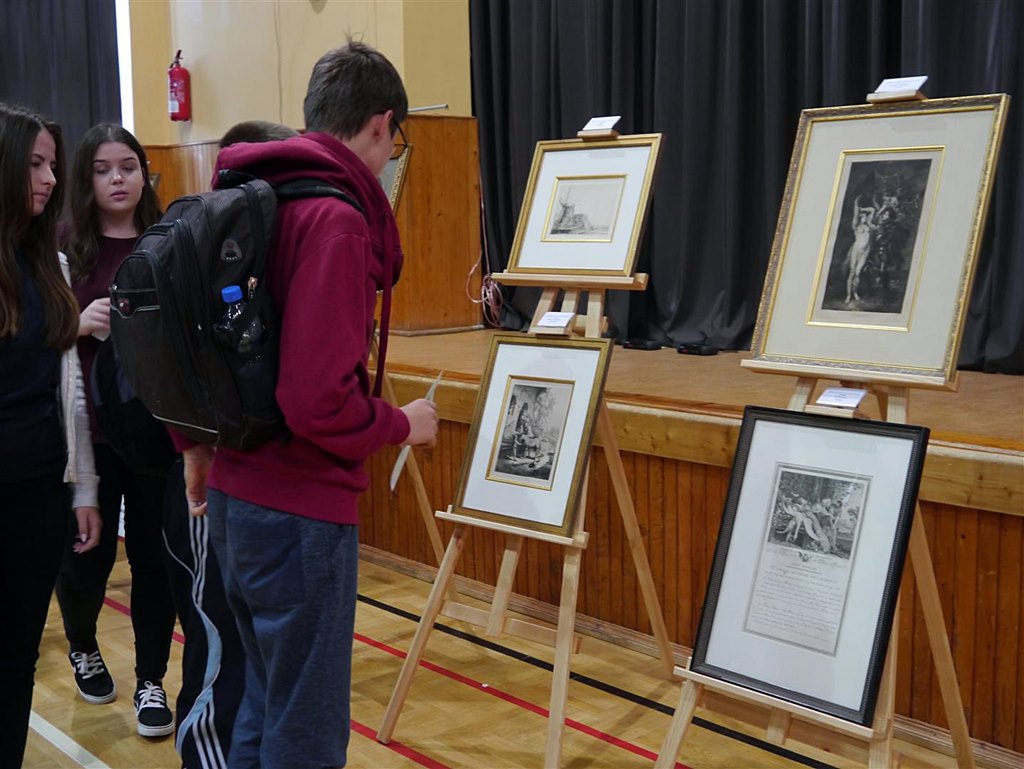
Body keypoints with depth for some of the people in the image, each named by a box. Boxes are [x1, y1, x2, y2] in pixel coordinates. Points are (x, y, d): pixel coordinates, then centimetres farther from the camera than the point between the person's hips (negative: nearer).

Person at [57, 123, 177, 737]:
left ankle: (151, 680, 22)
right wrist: (79, 324, -16)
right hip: (87, 427, 0)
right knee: (88, 552, 10)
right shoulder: (65, 249, -1)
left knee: (154, 554, 5)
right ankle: (83, 649, 40)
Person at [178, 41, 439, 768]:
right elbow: (320, 400, -26)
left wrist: (197, 441, 25)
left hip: (236, 491, 9)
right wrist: (403, 425, -8)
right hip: (300, 509, -9)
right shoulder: (335, 219, -19)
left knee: (267, 698, 24)